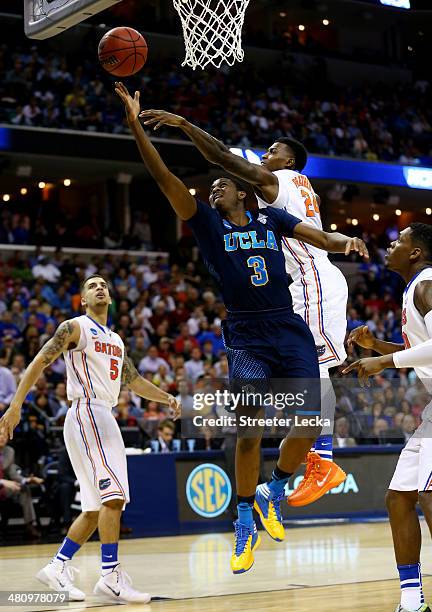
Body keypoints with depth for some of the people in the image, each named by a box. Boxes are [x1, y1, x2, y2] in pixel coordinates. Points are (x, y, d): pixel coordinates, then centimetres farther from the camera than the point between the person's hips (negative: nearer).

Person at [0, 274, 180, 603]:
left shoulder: (116, 340, 22)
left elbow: (135, 381, 29)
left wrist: (166, 397, 13)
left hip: (106, 418, 9)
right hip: (87, 413, -9)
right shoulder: (75, 328, -1)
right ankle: (111, 576, -20)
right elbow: (39, 363, -8)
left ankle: (57, 567, 15)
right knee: (114, 494, -19)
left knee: (97, 507, 8)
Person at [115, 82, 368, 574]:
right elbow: (164, 177, -3)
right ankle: (245, 526, 1)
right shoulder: (208, 223, 6)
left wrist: (346, 242, -16)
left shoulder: (270, 218, 13)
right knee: (249, 431, -13)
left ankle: (272, 494, 20)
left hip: (290, 330, 2)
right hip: (247, 338, -2)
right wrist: (135, 125, -11)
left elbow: (320, 237, 8)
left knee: (309, 423, -4)